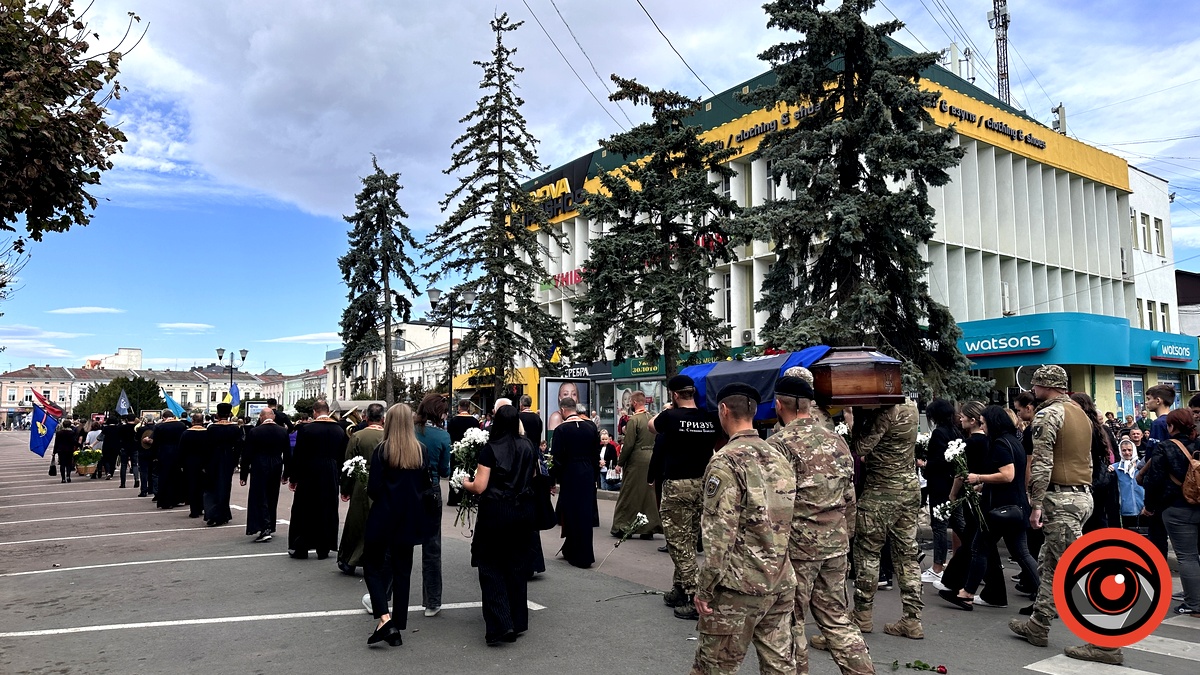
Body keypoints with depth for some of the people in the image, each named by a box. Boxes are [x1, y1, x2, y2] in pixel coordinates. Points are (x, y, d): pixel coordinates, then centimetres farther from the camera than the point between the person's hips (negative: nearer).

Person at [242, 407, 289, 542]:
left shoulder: (254, 432, -9)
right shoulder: (283, 431, 0)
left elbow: (247, 455, -7)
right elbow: (287, 453, 6)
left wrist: (244, 475, 0)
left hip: (259, 469, -4)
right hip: (276, 469, 4)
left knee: (260, 499, -1)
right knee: (272, 500, 16)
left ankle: (264, 529, -12)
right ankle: (270, 528, 26)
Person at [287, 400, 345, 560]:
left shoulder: (306, 429, -10)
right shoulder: (340, 430, 1)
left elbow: (298, 455, -7)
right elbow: (342, 456, 7)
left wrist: (293, 478, 1)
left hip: (309, 476, -3)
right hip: (331, 477, 3)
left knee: (304, 511, 9)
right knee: (327, 511, 10)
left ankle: (300, 548, 15)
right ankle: (323, 549, 14)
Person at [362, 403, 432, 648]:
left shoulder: (382, 450, -12)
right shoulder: (420, 451, 0)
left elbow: (373, 489, -15)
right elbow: (425, 486, 5)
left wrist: (373, 493, 6)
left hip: (383, 517, -4)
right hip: (408, 518, 4)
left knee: (372, 565, 10)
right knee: (402, 570, 12)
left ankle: (384, 617, -7)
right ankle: (398, 626, 15)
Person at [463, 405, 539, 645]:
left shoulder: (490, 449, -11)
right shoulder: (528, 447, 3)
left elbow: (479, 487, -13)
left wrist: (465, 484, 7)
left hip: (495, 511, -5)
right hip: (523, 512, 5)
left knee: (490, 566, 5)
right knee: (516, 566, 14)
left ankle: (499, 624, -4)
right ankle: (517, 622, 21)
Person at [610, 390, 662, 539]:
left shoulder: (633, 420, -12)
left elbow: (628, 444, -15)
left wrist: (620, 463, -6)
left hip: (636, 461, -6)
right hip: (652, 460, 6)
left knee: (628, 495, 4)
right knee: (650, 494, 10)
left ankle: (620, 528, 10)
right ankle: (649, 528, 13)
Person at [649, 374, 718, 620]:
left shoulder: (671, 417, -12)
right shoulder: (709, 419, 0)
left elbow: (652, 426, 9)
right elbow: (714, 446, 10)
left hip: (678, 486, -6)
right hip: (703, 483, 6)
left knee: (679, 543, 0)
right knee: (689, 542, 16)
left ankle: (696, 599, -3)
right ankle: (679, 590, 27)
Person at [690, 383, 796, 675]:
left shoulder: (726, 460, -15)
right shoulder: (779, 457, 8)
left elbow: (719, 534, -19)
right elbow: (789, 523, 14)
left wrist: (704, 589, -12)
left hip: (740, 586, -7)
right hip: (781, 584, 7)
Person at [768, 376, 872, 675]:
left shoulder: (779, 444, -13)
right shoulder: (837, 440, 8)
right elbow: (849, 499, 14)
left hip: (796, 544, -6)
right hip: (836, 542, 7)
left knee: (791, 619, 7)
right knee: (837, 616, 15)